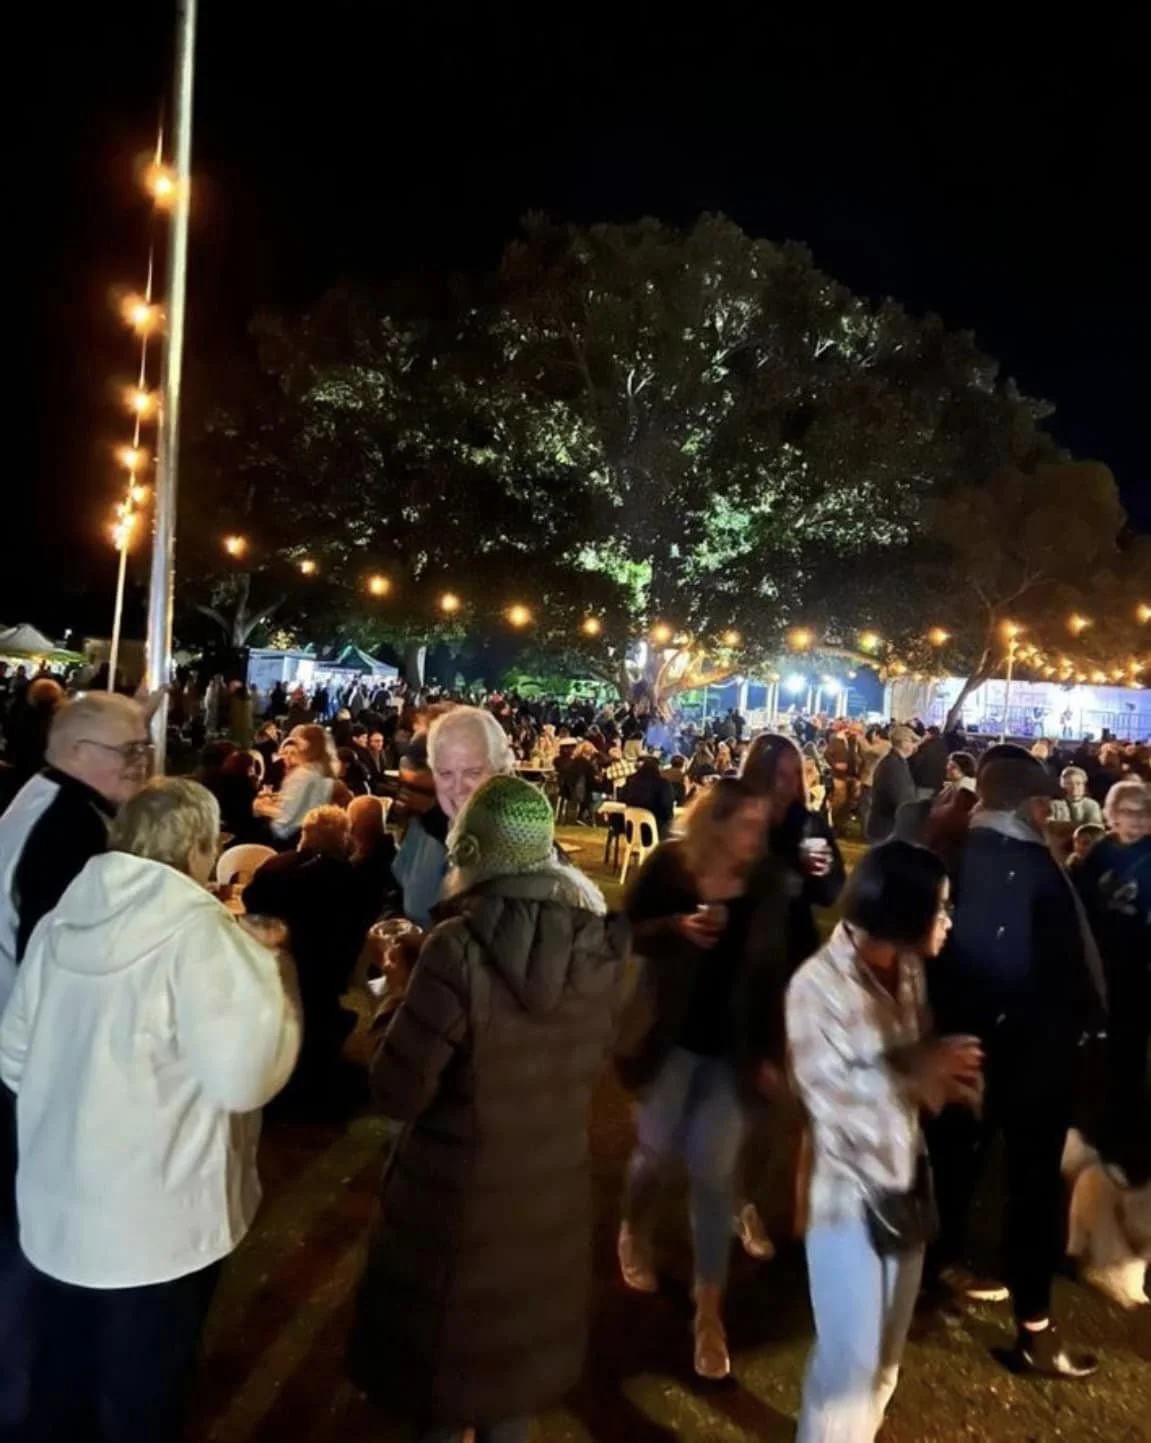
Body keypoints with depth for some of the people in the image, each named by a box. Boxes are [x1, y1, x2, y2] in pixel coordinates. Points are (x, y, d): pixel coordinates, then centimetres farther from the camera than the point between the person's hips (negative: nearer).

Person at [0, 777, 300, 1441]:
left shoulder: (62, 920, -1)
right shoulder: (198, 929, -22)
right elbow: (244, 1076, -25)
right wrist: (270, 968, -14)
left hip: (55, 1215, 6)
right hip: (154, 1227, -6)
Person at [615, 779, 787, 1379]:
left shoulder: (768, 883, -8)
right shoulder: (668, 865, -12)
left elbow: (775, 968, -2)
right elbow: (627, 935, -6)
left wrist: (770, 1048, -3)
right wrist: (676, 927, -25)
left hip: (732, 1044, 1)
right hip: (670, 1034, 0)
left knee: (714, 1174, 4)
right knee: (655, 1150, 15)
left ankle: (710, 1312, 21)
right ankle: (633, 1234, 47)